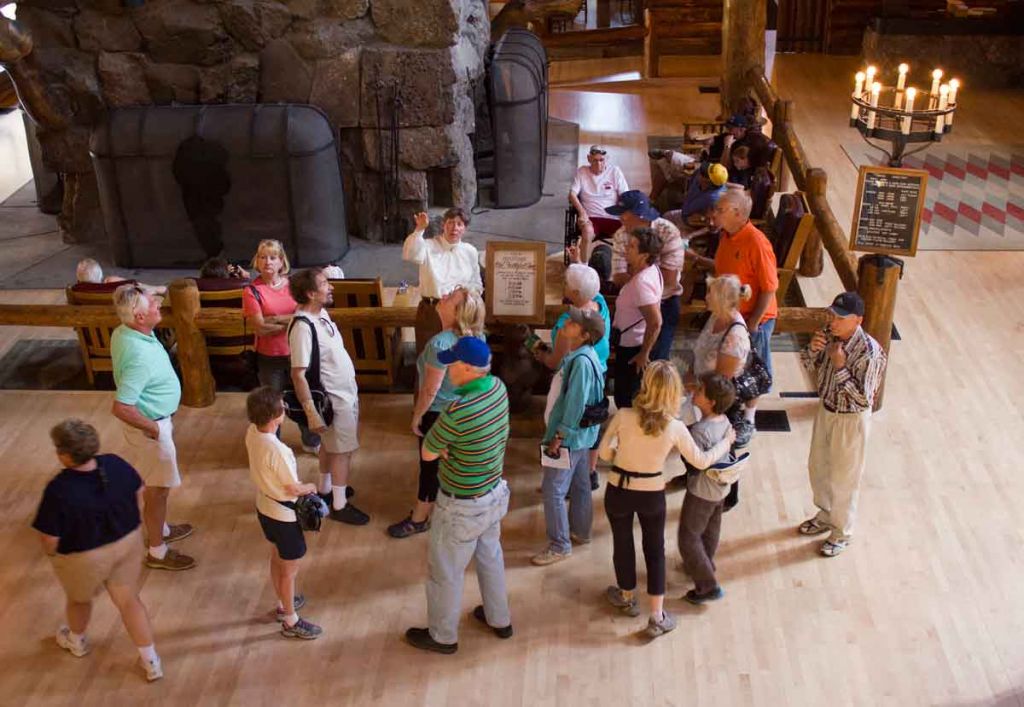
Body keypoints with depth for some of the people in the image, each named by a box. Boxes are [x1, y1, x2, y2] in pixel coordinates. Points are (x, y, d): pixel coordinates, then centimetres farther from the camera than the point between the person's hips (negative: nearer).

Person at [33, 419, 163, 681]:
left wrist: (51, 551, 0)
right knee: (129, 600, 20)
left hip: (84, 558, -3)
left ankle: (76, 641, 58)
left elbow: (50, 540, -23)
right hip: (128, 543, 3)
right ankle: (151, 661, 29)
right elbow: (139, 495, -1)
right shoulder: (116, 465, -18)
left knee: (79, 599, 28)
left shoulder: (59, 490, -32)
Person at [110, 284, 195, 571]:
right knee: (157, 489, 9)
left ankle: (160, 528, 48)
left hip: (155, 418, 9)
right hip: (150, 424, -9)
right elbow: (121, 407, -37)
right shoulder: (140, 356, -35)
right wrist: (153, 429, -21)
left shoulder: (124, 332, -6)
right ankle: (157, 552, 26)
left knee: (155, 484, 27)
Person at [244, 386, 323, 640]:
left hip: (265, 507, 8)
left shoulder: (252, 432, -11)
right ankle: (291, 621, 28)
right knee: (290, 569, 11)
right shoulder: (277, 450, -36)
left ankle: (283, 604, 49)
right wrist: (311, 487, -5)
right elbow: (293, 489, -21)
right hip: (283, 514, -8)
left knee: (277, 559, 28)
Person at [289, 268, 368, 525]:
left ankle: (325, 489, 42)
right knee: (343, 451, 4)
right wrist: (311, 413, -27)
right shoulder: (303, 327, -28)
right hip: (333, 399, -9)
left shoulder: (321, 313, 1)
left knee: (330, 445, 24)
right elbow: (298, 374, -27)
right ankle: (339, 505, 20)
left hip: (346, 392, 9)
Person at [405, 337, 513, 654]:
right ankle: (499, 619, 47)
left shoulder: (458, 412, -34)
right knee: (490, 557, 28)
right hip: (494, 493, 8)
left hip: (462, 506, -8)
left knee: (445, 572, 15)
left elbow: (427, 453, -19)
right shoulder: (498, 388, -10)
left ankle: (442, 636, 34)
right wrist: (450, 447, -12)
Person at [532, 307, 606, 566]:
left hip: (570, 436, -10)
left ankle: (559, 546, 7)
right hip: (580, 433, 10)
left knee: (553, 490, -3)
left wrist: (558, 437, -20)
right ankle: (580, 532, 36)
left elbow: (575, 404, -25)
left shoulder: (581, 361, -26)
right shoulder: (579, 355, 4)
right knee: (580, 484, 21)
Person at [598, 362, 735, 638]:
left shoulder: (623, 416, -20)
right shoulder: (675, 428, -17)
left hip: (619, 491, 0)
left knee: (623, 544, 23)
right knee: (655, 550, 19)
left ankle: (627, 598, 46)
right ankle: (657, 617, 22)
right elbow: (701, 461, -4)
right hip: (653, 495, 0)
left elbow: (604, 453, -10)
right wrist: (727, 441, 12)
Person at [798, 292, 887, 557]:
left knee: (844, 478, 11)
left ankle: (842, 532, 33)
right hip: (825, 411, 7)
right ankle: (827, 516, 48)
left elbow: (863, 398, -27)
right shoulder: (830, 335, -10)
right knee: (818, 468, 23)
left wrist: (840, 367, -32)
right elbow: (811, 367, 4)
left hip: (851, 420, -7)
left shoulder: (869, 352, -30)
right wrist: (813, 349, -18)